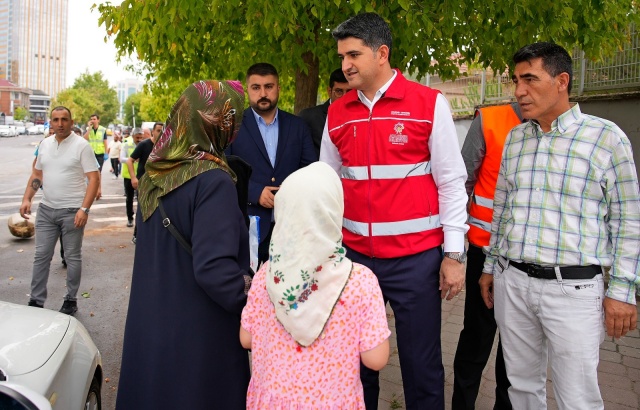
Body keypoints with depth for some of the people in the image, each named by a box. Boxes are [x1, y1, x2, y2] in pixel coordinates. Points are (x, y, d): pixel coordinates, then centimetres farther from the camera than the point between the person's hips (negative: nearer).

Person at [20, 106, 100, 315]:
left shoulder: (81, 145, -9)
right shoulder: (44, 144, 8)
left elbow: (94, 179, -13)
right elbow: (36, 174, 18)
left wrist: (84, 209, -20)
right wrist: (27, 199, 5)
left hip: (72, 211, -5)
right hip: (46, 209, 5)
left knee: (72, 257, 6)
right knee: (41, 256, 8)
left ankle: (71, 300, 19)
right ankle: (36, 301, 19)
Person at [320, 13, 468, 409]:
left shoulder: (429, 104, -5)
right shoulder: (337, 113, 7)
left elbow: (451, 181, -4)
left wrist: (454, 253, -6)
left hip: (416, 257, -3)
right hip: (354, 254, 4)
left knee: (421, 364, 8)